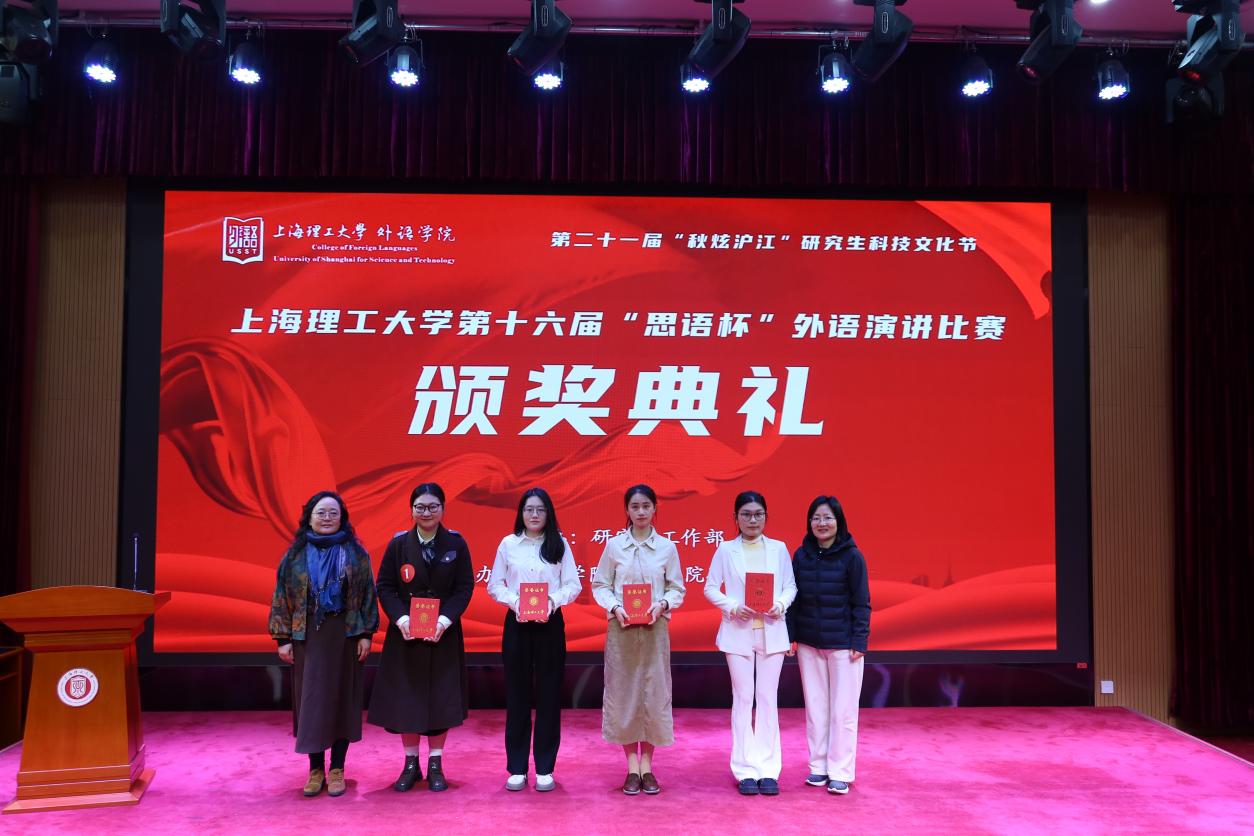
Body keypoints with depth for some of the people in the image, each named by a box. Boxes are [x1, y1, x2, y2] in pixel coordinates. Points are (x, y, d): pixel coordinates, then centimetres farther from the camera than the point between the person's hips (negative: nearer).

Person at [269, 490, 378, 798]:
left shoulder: (355, 553, 1)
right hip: (307, 636, 1)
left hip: (344, 635, -1)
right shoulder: (296, 555, 3)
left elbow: (367, 594, 1)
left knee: (341, 698, 4)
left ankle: (337, 769, 15)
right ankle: (315, 769, 16)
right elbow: (282, 596, 3)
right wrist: (283, 638, -2)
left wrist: (366, 634, -5)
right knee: (310, 700, 4)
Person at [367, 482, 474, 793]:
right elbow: (385, 586, -1)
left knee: (441, 698, 4)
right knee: (405, 697, 5)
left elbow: (464, 587, -4)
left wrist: (444, 620, -17)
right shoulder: (398, 543, 0)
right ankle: (411, 764, 20)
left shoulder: (456, 544, -1)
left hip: (443, 634, 0)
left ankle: (435, 765, 17)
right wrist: (401, 618, -16)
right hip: (405, 634, 1)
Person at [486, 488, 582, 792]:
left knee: (549, 694, 3)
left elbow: (573, 584, 1)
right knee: (517, 694, 5)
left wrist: (554, 600, -17)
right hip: (517, 623, 0)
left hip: (550, 624, 0)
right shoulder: (508, 543, 3)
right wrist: (514, 601, -14)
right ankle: (517, 768, 15)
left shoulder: (560, 544, 3)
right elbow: (495, 586, 4)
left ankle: (545, 768, 13)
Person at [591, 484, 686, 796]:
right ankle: (632, 767, 15)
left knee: (654, 693, 2)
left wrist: (662, 604, -13)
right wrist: (614, 607, -12)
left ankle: (647, 765, 16)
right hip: (622, 629, 0)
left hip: (655, 628, 0)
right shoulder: (614, 545, 2)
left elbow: (677, 589, 6)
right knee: (623, 693, 2)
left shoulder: (667, 547, 3)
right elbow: (600, 586, 5)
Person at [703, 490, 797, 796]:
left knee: (768, 699, 5)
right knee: (743, 699, 4)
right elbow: (710, 588, 1)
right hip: (738, 632, -1)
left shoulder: (779, 549, 5)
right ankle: (746, 770, 11)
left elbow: (791, 586, 4)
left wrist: (780, 604, -15)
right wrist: (733, 607, -15)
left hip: (772, 631, 1)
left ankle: (768, 769, 13)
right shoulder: (725, 550, 2)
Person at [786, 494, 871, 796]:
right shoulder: (801, 555, 4)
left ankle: (840, 773, 12)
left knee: (843, 710, 2)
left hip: (843, 644, -4)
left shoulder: (852, 556, -8)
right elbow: (794, 598, 8)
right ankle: (818, 766, 22)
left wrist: (859, 641, -10)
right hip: (808, 644, 4)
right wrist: (790, 635, 3)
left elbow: (861, 602, -6)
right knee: (815, 708, 11)